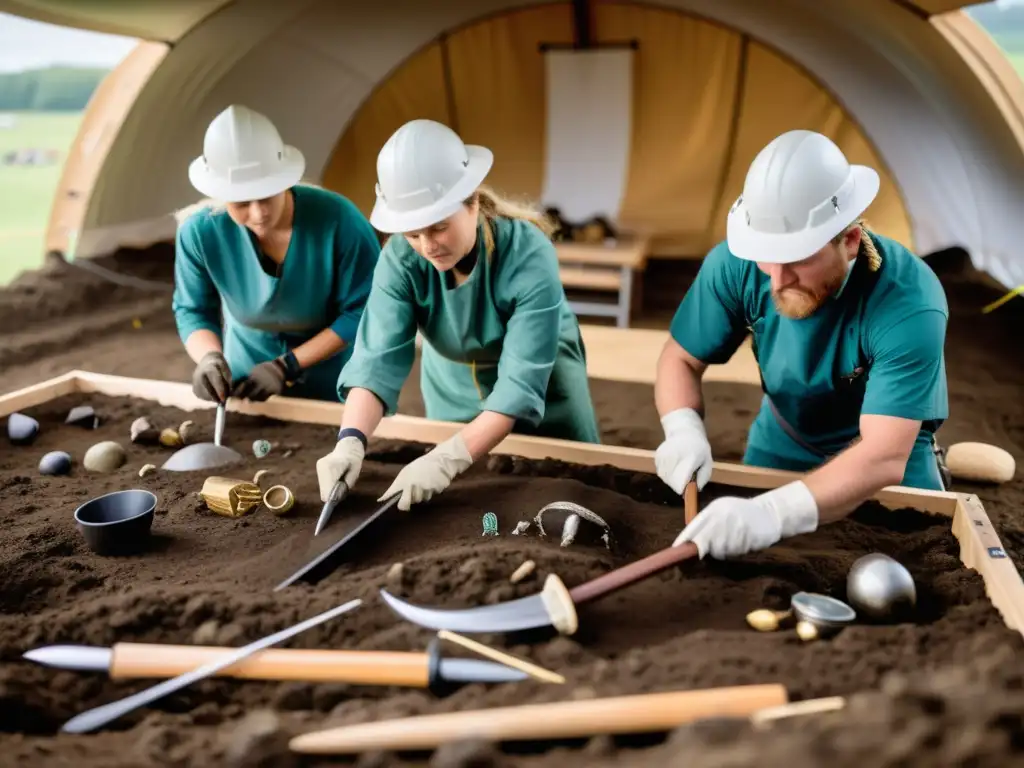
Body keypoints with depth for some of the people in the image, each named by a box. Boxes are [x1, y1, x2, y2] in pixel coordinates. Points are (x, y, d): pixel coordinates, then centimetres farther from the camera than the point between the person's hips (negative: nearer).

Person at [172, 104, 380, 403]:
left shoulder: (338, 220, -32)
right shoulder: (200, 232, -23)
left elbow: (363, 311, -23)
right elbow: (192, 311, -8)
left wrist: (288, 365, -25)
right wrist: (209, 357, -30)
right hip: (248, 374, 2)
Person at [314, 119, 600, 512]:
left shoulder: (529, 255, -35)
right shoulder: (400, 259, -26)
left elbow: (521, 384, -39)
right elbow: (377, 359, -31)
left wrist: (447, 458, -50)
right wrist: (350, 441, -49)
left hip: (542, 391, -2)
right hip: (453, 391, 3)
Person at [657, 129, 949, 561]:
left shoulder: (909, 303, -36)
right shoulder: (735, 264, -26)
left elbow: (885, 457, -44)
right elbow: (680, 359, -13)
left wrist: (773, 512, -60)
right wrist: (684, 433, -35)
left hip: (892, 454, -2)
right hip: (779, 444, 3)